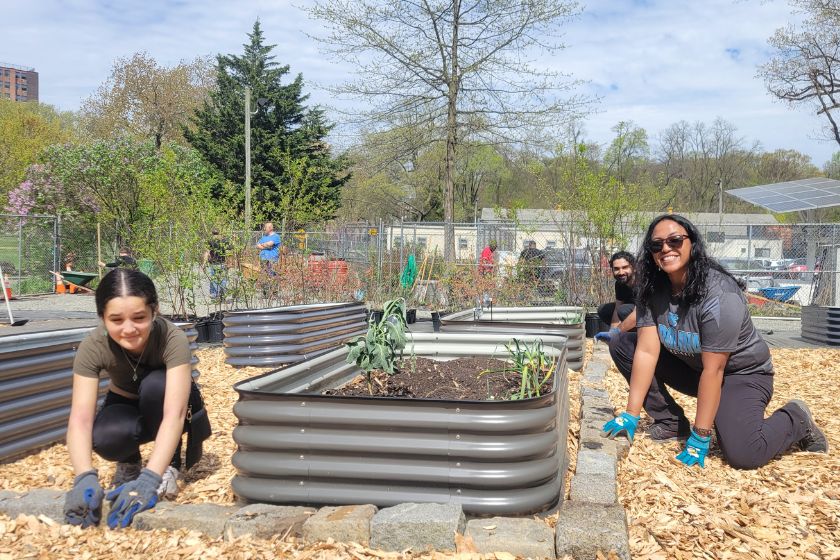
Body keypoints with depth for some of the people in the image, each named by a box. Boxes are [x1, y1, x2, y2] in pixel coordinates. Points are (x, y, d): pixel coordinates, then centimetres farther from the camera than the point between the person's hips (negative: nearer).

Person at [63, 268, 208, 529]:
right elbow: (80, 419, -36)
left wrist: (149, 479, -55)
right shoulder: (93, 346, -28)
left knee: (155, 383, -36)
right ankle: (129, 462, 3)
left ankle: (169, 466, -12)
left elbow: (174, 414, -43)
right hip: (126, 405, 1)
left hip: (163, 407, -1)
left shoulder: (173, 339, -35)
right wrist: (85, 477, -53)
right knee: (107, 438, -34)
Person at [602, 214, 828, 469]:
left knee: (742, 455, -30)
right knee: (621, 343, -8)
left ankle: (795, 420, 4)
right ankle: (670, 422, 1)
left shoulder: (719, 294, -29)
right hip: (691, 367, 6)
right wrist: (630, 415, -21)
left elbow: (713, 370, -29)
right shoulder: (651, 290, -11)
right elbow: (647, 351, -16)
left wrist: (699, 438, -27)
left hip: (741, 374, -6)